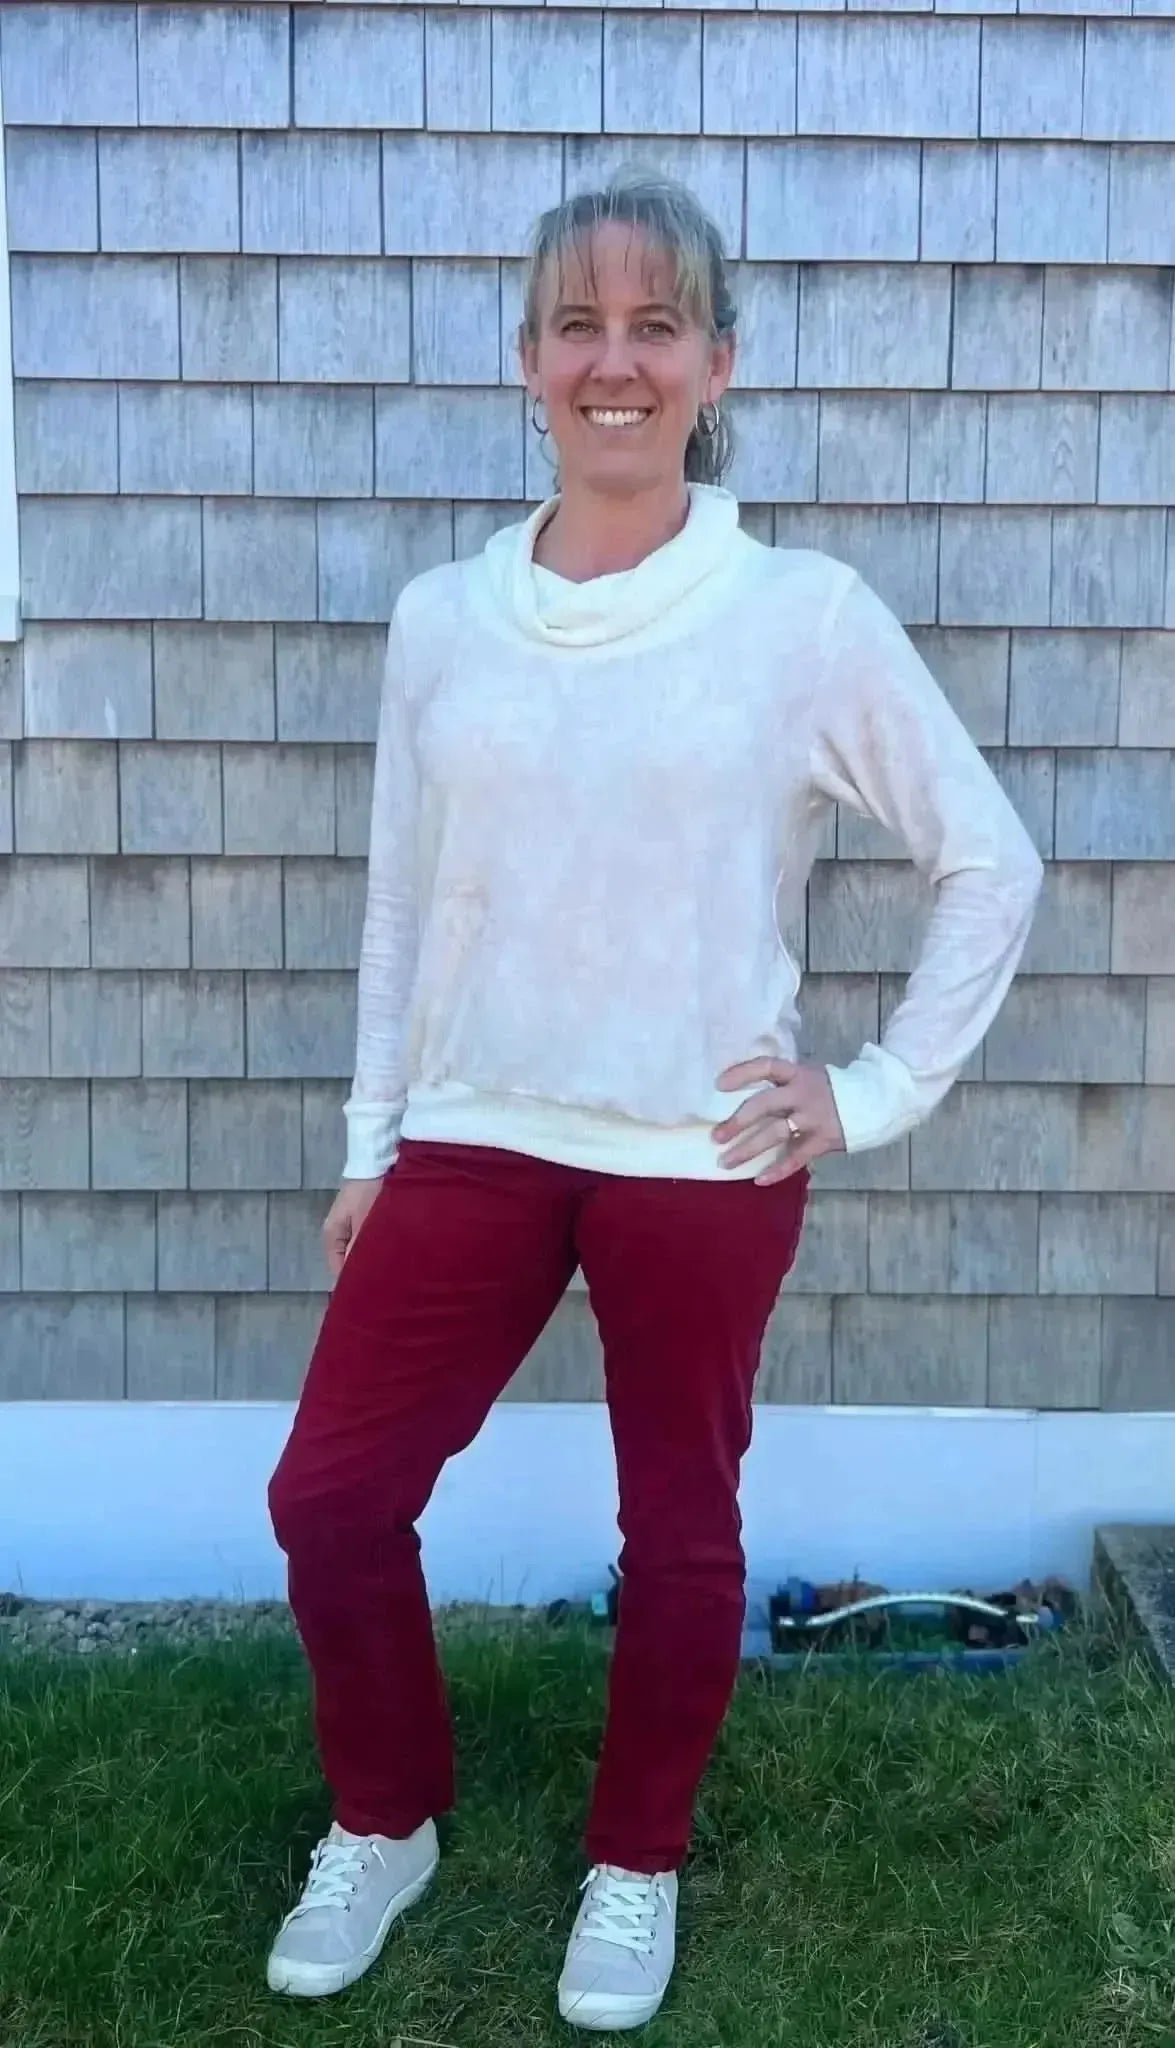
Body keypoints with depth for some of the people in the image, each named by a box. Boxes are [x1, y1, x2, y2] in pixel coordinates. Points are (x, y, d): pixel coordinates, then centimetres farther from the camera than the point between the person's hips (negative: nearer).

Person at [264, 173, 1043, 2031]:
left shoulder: (806, 615, -7)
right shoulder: (442, 619, 3)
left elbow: (993, 862, -1)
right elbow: (401, 906, 8)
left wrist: (883, 1089, -5)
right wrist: (371, 1141, 9)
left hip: (704, 1161, -2)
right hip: (473, 1143, 3)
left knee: (679, 1529, 12)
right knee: (329, 1498, 5)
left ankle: (637, 1863, 38)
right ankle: (385, 1824, 33)